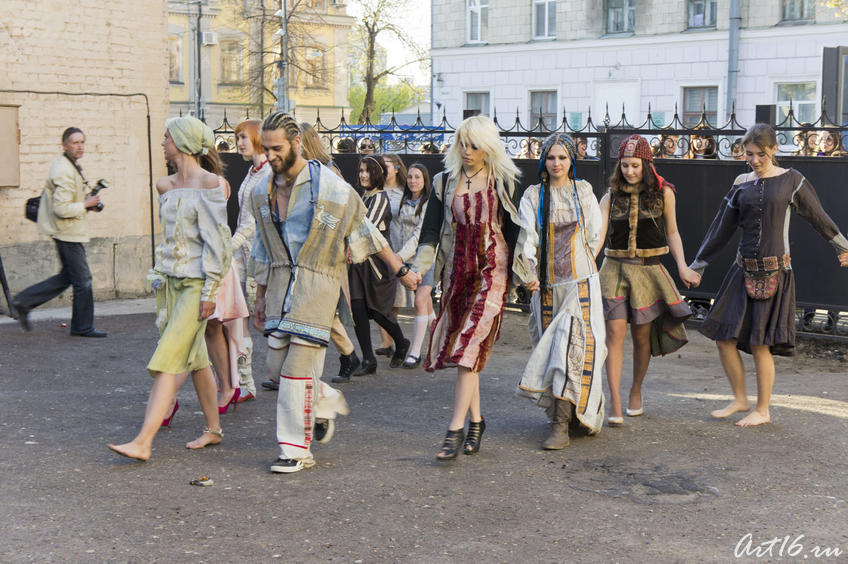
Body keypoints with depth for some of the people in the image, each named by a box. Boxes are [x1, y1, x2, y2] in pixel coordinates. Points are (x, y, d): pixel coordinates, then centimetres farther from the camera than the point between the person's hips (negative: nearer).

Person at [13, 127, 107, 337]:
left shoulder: (70, 166, 12)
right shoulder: (64, 172, -20)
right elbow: (61, 209, -27)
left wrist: (89, 200, 9)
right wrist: (86, 205, -15)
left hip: (70, 232, 10)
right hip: (67, 233, -10)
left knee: (67, 276, 17)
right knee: (82, 279, -2)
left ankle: (23, 302, 19)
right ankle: (83, 327, 9)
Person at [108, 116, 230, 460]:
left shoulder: (209, 183, -11)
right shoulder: (165, 185, 11)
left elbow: (216, 240, -13)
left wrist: (210, 290, -15)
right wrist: (160, 274, 18)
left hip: (195, 283, -8)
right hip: (169, 280, 8)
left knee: (168, 360, -11)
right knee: (194, 358, 13)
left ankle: (143, 442, -13)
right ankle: (213, 429, 25)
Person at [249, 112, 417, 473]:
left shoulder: (330, 187, -8)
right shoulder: (263, 192, 9)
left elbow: (367, 233, 2)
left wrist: (400, 271, 6)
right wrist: (261, 297, 19)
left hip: (317, 282, -6)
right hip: (280, 282, 6)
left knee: (296, 368, -8)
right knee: (276, 364, 5)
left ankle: (297, 450, 3)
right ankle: (327, 402, 33)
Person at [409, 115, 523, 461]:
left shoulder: (504, 182, 1)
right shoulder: (445, 182, 8)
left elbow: (515, 230, 5)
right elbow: (431, 230, 5)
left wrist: (525, 273, 2)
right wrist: (418, 269, -7)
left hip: (492, 270, -4)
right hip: (456, 270, 4)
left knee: (470, 346, -13)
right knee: (459, 348, 6)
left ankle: (456, 429, -14)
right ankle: (475, 420, 20)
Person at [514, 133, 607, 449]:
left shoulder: (583, 191, 7)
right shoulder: (533, 196, 5)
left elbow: (595, 236, 12)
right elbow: (527, 237, -9)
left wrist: (579, 266, 10)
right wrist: (528, 272, -24)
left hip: (580, 283, -2)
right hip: (546, 284, 2)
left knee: (574, 346, -12)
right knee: (551, 348, 6)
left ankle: (561, 424, -14)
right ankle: (567, 413, 21)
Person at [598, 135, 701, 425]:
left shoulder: (663, 193, 2)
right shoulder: (611, 196, 2)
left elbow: (672, 233, 11)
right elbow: (598, 234, -7)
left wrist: (683, 267, 0)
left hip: (648, 270, 0)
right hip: (615, 268, 0)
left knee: (641, 336, 7)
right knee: (615, 332, -10)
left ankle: (636, 391, 29)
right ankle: (615, 403, -8)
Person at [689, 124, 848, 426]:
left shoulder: (791, 180, -1)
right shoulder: (742, 185, 8)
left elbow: (818, 217, 10)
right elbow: (721, 229, 13)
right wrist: (698, 265, 16)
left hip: (776, 271, -4)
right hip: (743, 270, 4)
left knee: (760, 344, -4)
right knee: (724, 336, 0)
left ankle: (762, 410, 11)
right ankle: (740, 399, 18)